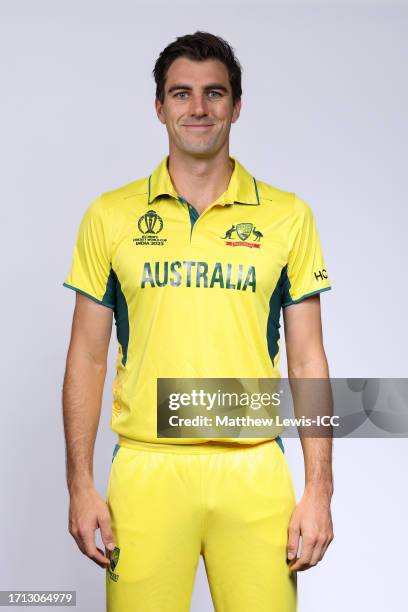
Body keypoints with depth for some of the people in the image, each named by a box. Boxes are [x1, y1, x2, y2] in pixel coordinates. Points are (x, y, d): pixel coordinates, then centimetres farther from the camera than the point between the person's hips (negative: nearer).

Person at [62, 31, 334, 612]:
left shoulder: (288, 215, 4)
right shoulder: (109, 215, 5)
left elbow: (307, 360, 5)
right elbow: (87, 357, 6)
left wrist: (319, 489, -1)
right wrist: (81, 485, 0)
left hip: (254, 471, 0)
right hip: (145, 470, 0)